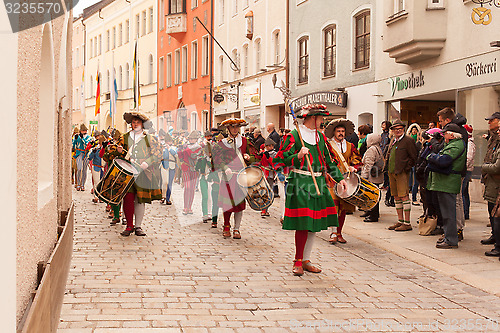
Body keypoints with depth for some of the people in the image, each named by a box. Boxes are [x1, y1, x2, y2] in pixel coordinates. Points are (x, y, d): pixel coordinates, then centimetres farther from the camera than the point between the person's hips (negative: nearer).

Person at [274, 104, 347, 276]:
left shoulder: (321, 137, 15)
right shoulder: (293, 136, -5)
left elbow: (329, 160, 22)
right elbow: (280, 160, -7)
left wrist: (339, 179, 16)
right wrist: (298, 156, -22)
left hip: (318, 183, 7)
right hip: (300, 183, -7)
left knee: (315, 224, 7)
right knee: (303, 224, -12)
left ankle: (306, 261, 17)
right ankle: (298, 261, 1)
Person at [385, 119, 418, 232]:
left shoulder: (408, 140, -8)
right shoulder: (393, 140, 15)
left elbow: (414, 157, -7)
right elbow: (388, 154, 28)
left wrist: (406, 168, -8)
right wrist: (387, 166, 16)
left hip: (402, 173, -8)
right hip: (391, 172, 8)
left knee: (404, 196, -9)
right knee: (396, 197, 11)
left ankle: (407, 223, -7)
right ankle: (400, 221, 19)